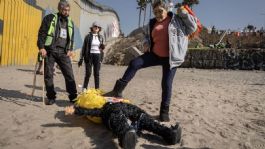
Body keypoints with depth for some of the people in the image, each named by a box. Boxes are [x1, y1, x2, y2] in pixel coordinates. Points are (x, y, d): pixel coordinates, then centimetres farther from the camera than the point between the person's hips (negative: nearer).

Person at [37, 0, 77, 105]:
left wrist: (70, 49, 7)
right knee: (48, 75, 1)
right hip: (50, 51, -3)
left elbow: (71, 37, 20)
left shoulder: (70, 22, 15)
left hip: (63, 52, 3)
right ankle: (51, 97, 13)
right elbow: (41, 33, -4)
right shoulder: (50, 18, 1)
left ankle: (73, 97, 5)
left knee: (69, 74, -2)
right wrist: (41, 47, -14)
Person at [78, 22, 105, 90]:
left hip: (98, 56, 3)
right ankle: (84, 88, 11)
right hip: (89, 55, -2)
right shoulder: (88, 36, 0)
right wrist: (81, 59, -3)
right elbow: (84, 48, 0)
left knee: (96, 73, 2)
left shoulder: (100, 37, 10)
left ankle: (97, 89, 7)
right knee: (88, 73, -3)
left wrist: (103, 47, -6)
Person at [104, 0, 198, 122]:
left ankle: (164, 111, 15)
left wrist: (185, 14, -8)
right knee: (134, 64, -11)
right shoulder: (152, 23, 12)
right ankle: (118, 90, -4)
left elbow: (192, 28, 0)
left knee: (166, 84, -2)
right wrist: (146, 43, 3)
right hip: (155, 54, 4)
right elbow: (148, 36, 24)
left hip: (170, 57, -4)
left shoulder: (177, 19, 1)